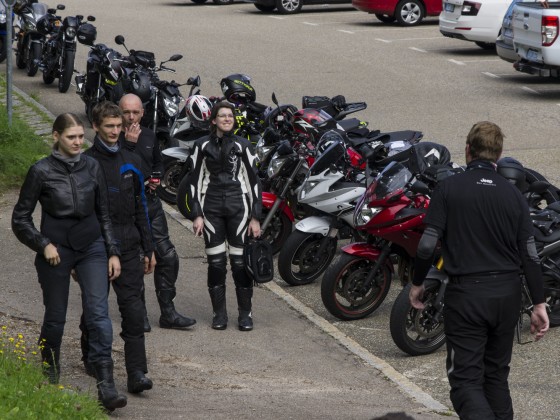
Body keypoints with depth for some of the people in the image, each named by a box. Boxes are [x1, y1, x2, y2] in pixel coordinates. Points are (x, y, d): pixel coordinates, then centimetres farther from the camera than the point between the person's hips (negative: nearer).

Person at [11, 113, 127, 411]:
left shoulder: (91, 167, 2)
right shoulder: (42, 171, -8)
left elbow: (104, 213, 10)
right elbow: (20, 218, -2)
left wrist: (113, 252, 6)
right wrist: (43, 245, -12)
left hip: (91, 247, 2)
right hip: (56, 251, -2)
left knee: (98, 313, -11)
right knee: (55, 318, 9)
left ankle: (106, 386, -14)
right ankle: (49, 378, 32)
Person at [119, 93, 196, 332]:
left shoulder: (149, 136, 9)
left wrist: (156, 178, 8)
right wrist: (129, 144, -25)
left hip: (150, 201, 6)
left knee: (168, 257, 4)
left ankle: (168, 312, 13)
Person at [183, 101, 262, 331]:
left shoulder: (242, 145, 4)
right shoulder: (202, 145, 4)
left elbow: (253, 181, 5)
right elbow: (194, 180, 6)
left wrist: (255, 217, 0)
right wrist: (196, 214, -1)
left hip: (238, 208, 0)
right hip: (211, 209, 0)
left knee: (241, 261, -3)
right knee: (216, 262, 1)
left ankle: (245, 312, 7)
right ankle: (219, 312, 12)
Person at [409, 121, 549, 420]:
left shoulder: (448, 189, -6)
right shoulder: (513, 195, 3)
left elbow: (428, 244, -9)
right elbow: (529, 254, 1)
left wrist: (417, 283, 7)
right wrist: (539, 305, 6)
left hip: (466, 294, -4)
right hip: (507, 294, 4)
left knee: (466, 379, -4)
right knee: (496, 375, 19)